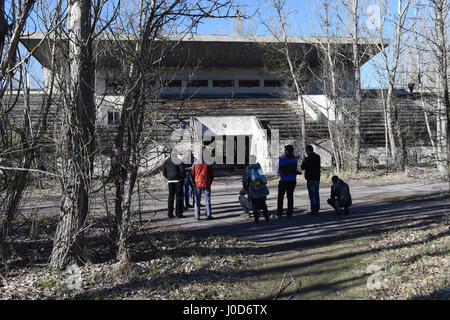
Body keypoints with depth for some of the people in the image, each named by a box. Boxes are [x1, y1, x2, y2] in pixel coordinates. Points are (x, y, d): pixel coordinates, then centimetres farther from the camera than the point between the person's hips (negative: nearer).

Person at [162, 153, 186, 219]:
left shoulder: (166, 162, 9)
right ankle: (178, 213, -1)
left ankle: (170, 213, 9)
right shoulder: (178, 161, -8)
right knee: (179, 197, 0)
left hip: (170, 181, 5)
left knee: (171, 197, 9)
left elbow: (164, 173, 10)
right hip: (178, 180, -5)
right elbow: (182, 171, -10)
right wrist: (183, 179, 4)